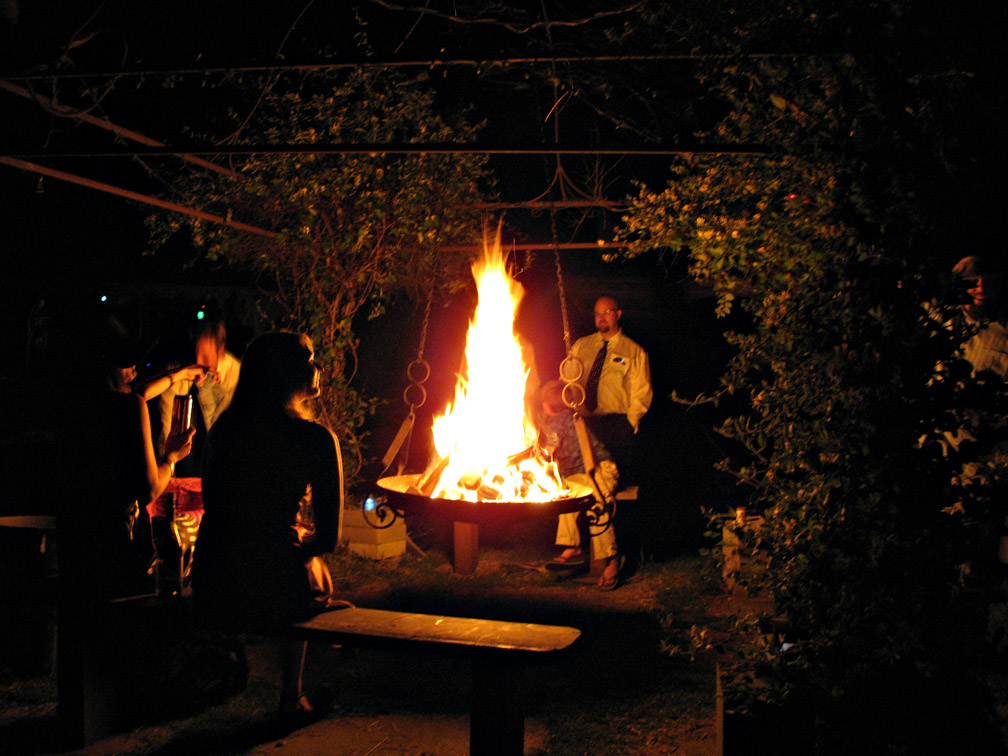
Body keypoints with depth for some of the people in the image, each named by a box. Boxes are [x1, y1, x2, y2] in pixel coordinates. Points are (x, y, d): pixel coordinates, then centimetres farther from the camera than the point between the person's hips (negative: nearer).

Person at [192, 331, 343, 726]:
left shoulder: (223, 427, 6)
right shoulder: (316, 439, -9)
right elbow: (328, 537, -6)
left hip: (210, 594, 4)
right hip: (270, 597, -4)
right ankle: (291, 701, 41)